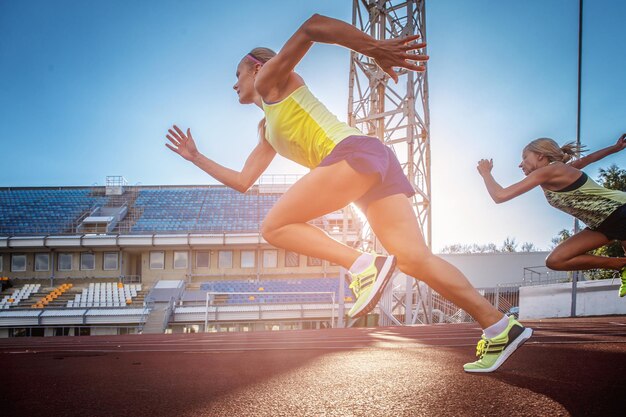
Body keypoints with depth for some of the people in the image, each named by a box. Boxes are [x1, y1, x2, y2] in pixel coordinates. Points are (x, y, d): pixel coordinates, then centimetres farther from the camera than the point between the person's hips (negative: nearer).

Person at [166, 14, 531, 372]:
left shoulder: (271, 77, 13)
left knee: (274, 227, -7)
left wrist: (373, 48, -11)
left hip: (355, 151, -9)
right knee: (415, 259, -4)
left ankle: (363, 265, -23)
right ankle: (499, 326, -8)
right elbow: (243, 182, 37)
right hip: (375, 166, 9)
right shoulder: (267, 131, 36)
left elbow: (311, 26, -2)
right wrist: (196, 157, 43)